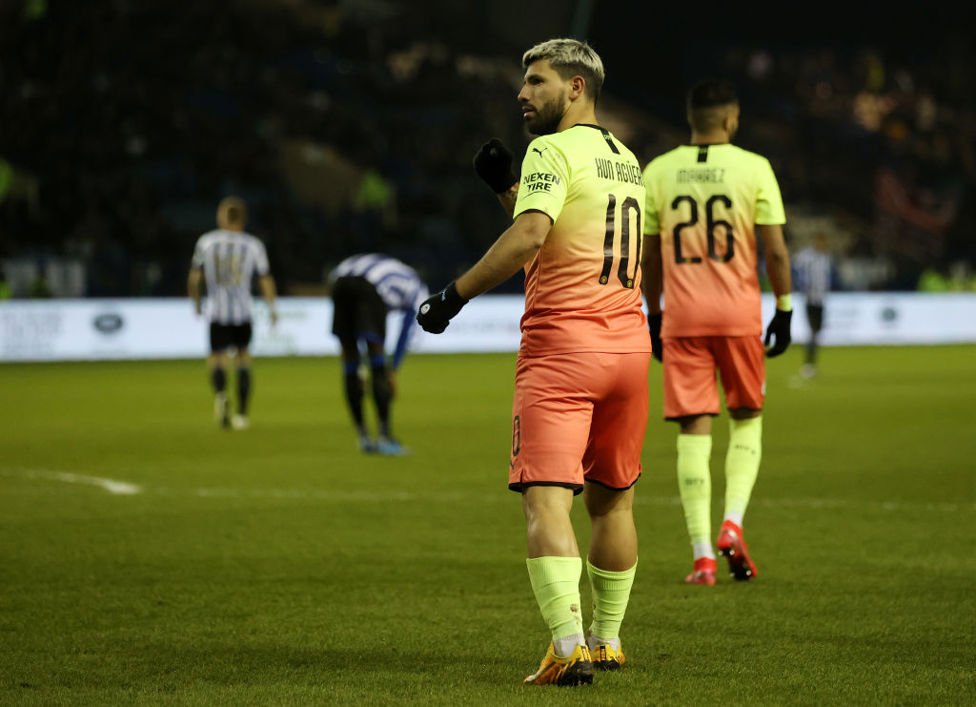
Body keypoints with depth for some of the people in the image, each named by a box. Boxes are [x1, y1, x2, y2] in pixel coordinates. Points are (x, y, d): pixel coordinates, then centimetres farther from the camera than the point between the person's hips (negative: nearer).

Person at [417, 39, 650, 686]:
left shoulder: (553, 151, -7)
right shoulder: (627, 160, 18)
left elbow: (529, 238, -22)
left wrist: (454, 294, -18)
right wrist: (507, 187, 19)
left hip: (562, 342, -8)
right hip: (629, 342, 8)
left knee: (546, 500, -11)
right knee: (612, 498, 18)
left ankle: (570, 647, -24)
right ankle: (607, 639, 26)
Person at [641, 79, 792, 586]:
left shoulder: (657, 172, 4)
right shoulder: (754, 168, -3)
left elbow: (647, 255, 8)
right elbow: (775, 250, -5)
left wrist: (654, 316, 18)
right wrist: (784, 310, 5)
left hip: (682, 317, 1)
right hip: (739, 315, -1)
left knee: (694, 430, 3)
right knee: (747, 419, 17)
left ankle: (702, 554, -2)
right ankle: (733, 523, -2)